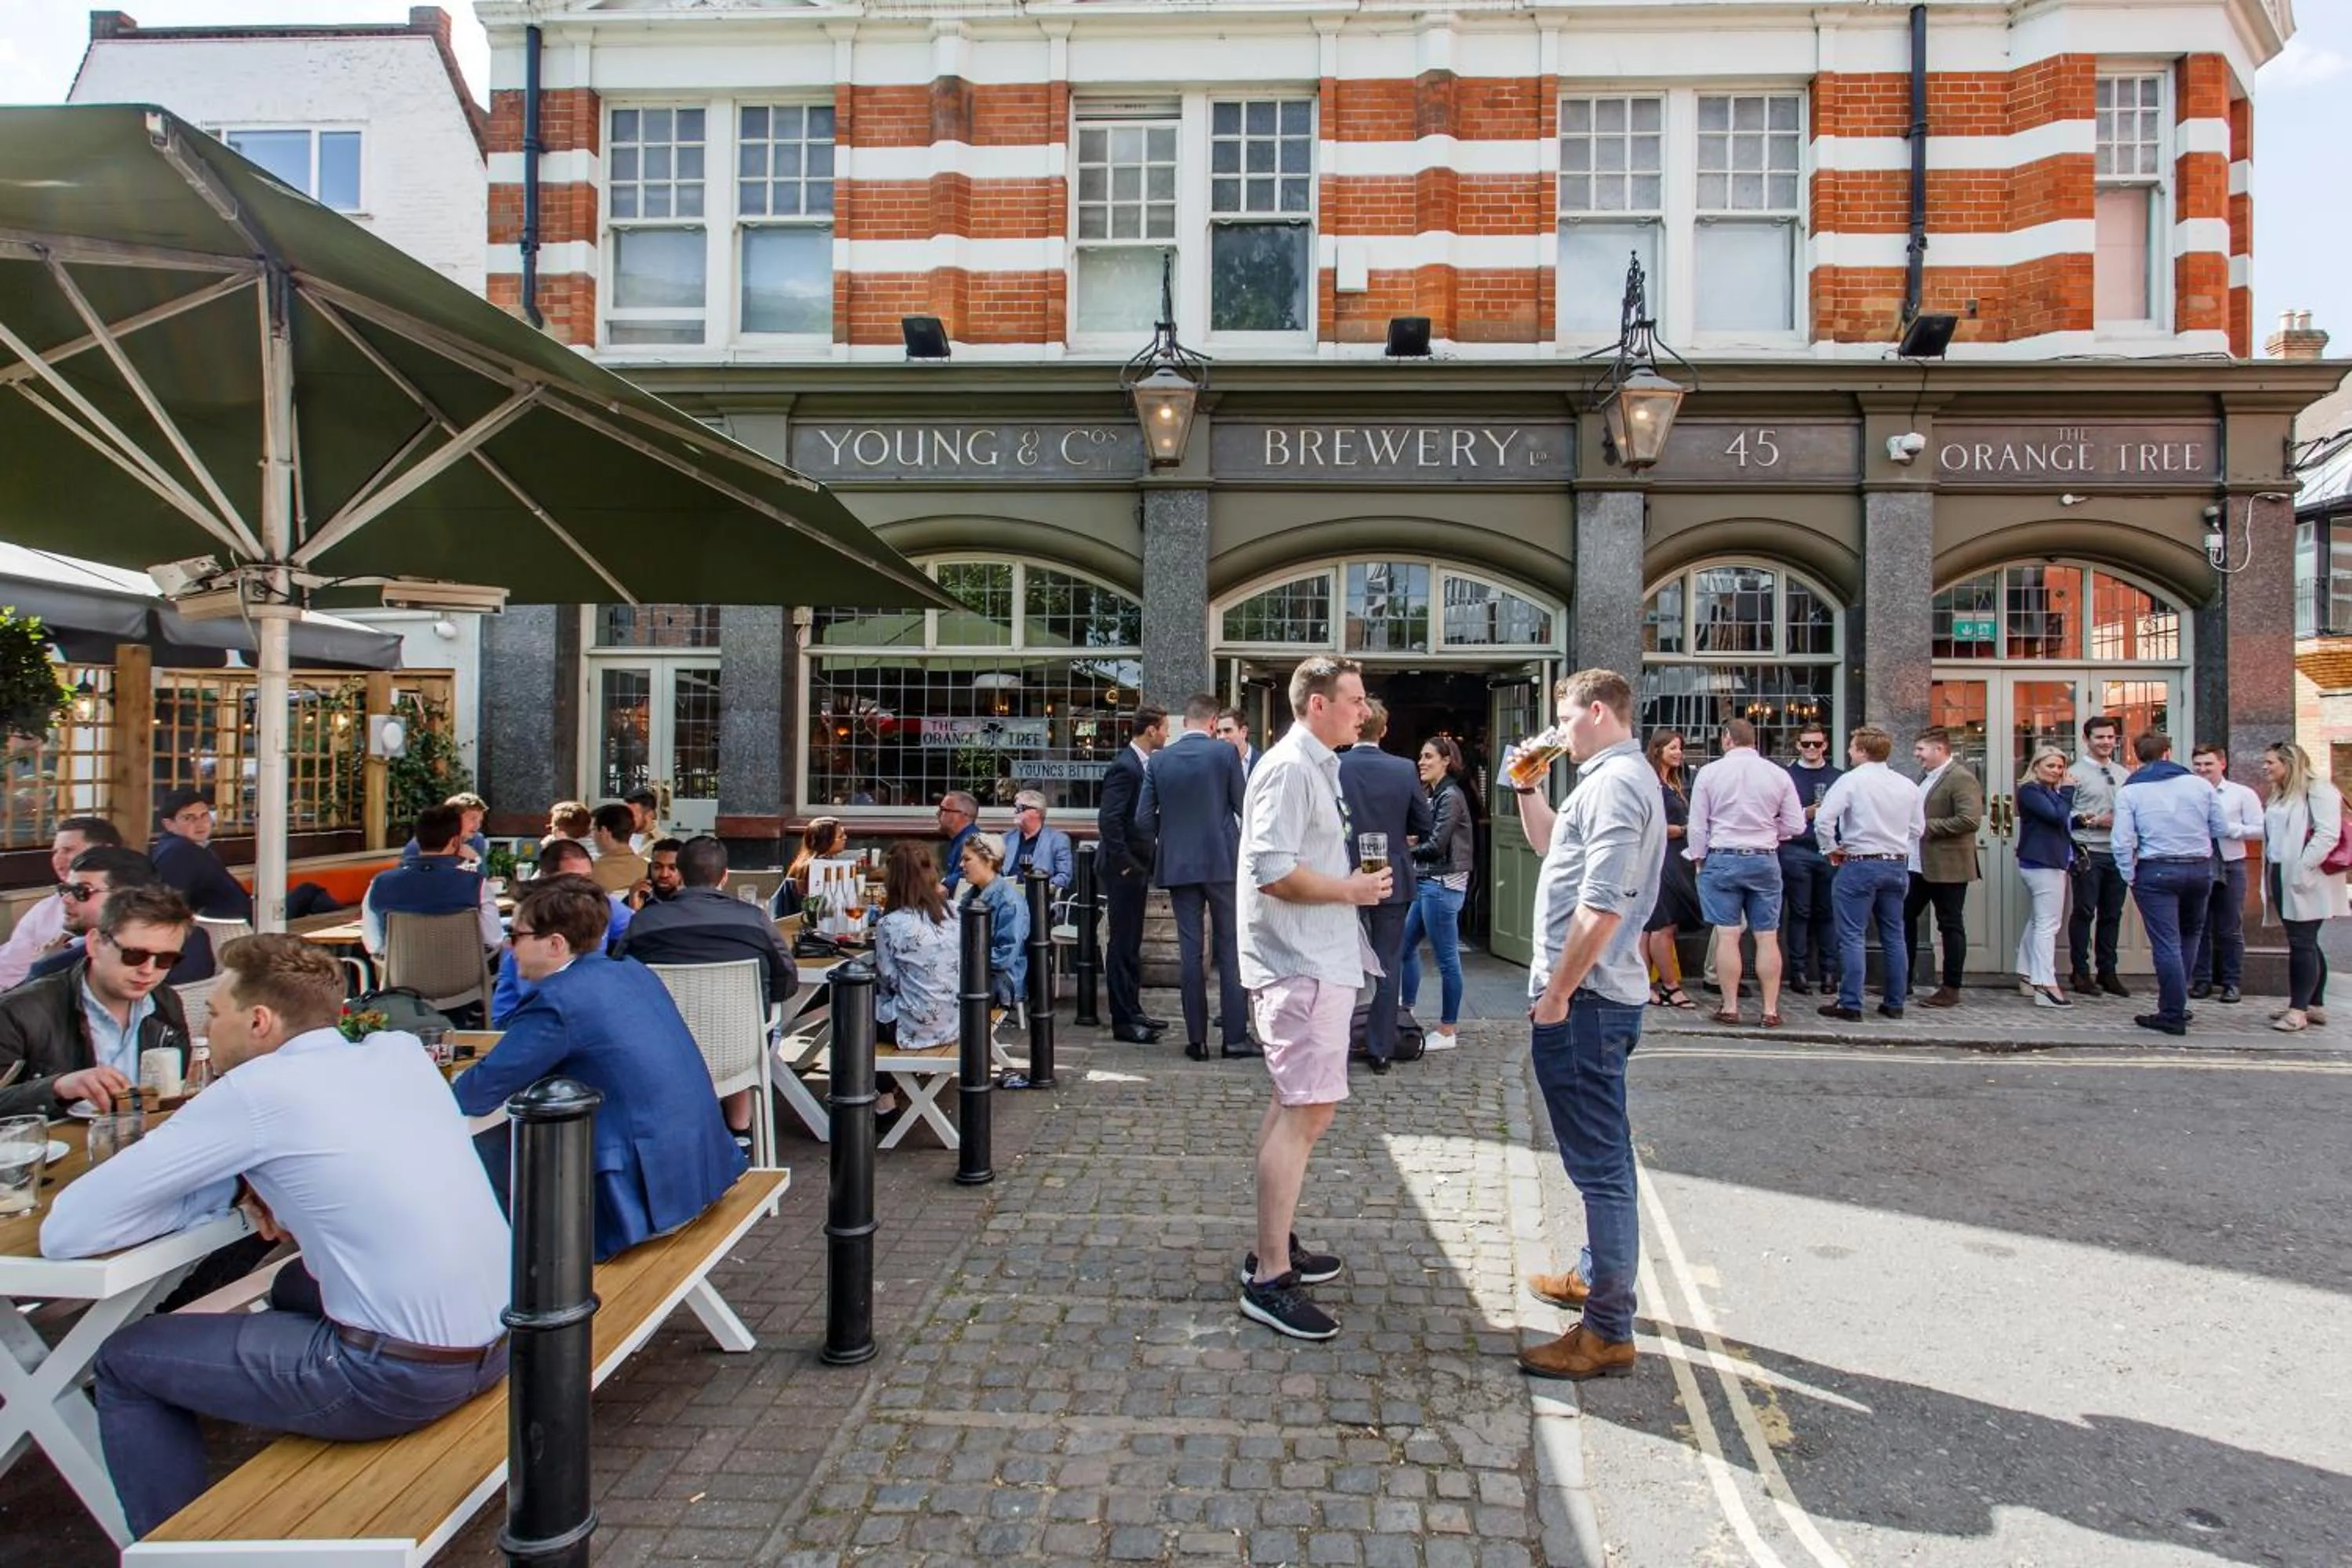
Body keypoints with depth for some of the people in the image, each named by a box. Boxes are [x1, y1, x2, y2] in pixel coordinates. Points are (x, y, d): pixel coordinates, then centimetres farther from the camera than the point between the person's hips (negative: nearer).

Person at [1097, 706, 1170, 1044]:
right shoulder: (1125, 767, -17)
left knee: (1131, 943, 16)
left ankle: (1132, 1012, 25)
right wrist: (1125, 863, -20)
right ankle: (1123, 1020, 4)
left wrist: (1145, 862, 12)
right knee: (1122, 943, -2)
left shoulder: (1143, 764, 12)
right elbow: (1108, 819, -25)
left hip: (1137, 867, 10)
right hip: (1125, 869, -10)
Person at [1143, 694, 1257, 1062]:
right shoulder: (1225, 754, -5)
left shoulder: (1160, 760, 2)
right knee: (1231, 949, 4)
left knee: (1190, 951, 6)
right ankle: (1235, 1036, 4)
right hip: (1222, 862, -2)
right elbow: (1245, 808, -1)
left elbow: (1144, 817, 3)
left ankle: (1197, 1039, 8)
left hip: (1177, 865, 3)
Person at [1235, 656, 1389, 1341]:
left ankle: (1275, 1246, 29)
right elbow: (1272, 872, -24)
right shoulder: (1289, 769, -15)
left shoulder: (1315, 767, 18)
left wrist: (1353, 880, 14)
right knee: (1307, 1111, -11)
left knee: (1296, 1105, 17)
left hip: (1315, 962, 11)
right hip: (1302, 967, -11)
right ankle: (1269, 1280, -6)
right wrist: (1351, 889, -15)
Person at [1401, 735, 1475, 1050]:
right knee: (1406, 946, 16)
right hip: (1426, 883, 10)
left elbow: (1437, 845, -17)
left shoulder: (1451, 796, -12)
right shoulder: (1434, 795, 15)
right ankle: (1407, 1012, 28)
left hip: (1443, 885, -10)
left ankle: (1447, 1032, 5)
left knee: (1447, 959, -2)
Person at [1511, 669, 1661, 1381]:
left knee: (1600, 1160, -6)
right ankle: (1596, 1275, 38)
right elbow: (1553, 844, 32)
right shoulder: (1610, 779, 17)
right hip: (1590, 996, 11)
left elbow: (1601, 906, -26)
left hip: (1585, 999, -11)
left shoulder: (1616, 783, -17)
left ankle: (1607, 1332, 1)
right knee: (1599, 1152, 22)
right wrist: (1526, 788, 17)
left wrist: (1557, 993, -20)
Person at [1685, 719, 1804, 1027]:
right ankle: (1771, 1010, 9)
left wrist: (1698, 858, 12)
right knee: (1767, 937, 6)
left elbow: (1697, 825, -1)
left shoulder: (1710, 772, -4)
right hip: (1765, 860, 2)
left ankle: (1730, 1008, 5)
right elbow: (1796, 826, 3)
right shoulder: (1778, 774, 0)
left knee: (1727, 936, 1)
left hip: (1722, 859, -2)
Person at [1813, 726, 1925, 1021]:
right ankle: (1895, 1003, 19)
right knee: (1894, 936, 13)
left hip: (1860, 865, -6)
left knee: (1853, 937, -3)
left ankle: (1850, 1005, -4)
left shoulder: (1852, 780, -11)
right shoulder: (1907, 785, 7)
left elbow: (1823, 819, -19)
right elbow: (1917, 828, 15)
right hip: (1898, 864, 6)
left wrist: (1831, 849, -5)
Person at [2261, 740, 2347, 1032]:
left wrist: (2302, 869, -22)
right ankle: (2315, 1005, 20)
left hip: (2305, 884, -9)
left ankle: (2299, 1009, -4)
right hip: (2281, 878, 9)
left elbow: (2328, 834, -19)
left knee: (2302, 944, -7)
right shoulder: (2280, 796, 18)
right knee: (2305, 944, 13)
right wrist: (2269, 881, 12)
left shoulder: (2318, 791, -9)